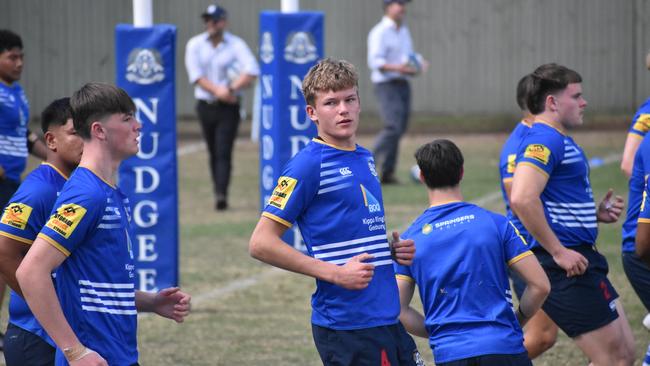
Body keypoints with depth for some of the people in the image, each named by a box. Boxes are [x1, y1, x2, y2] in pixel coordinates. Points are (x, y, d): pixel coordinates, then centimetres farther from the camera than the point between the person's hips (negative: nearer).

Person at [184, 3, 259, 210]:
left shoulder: (236, 44, -2)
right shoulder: (195, 45, 4)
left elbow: (252, 71, -16)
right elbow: (195, 75, -6)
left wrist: (231, 89, -23)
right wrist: (217, 90, -18)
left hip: (228, 107, -3)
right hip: (206, 105, 3)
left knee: (223, 152, -13)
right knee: (213, 153, 9)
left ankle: (222, 195, -23)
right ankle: (218, 193, 17)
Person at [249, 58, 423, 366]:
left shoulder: (365, 159, 15)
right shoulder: (309, 164, -10)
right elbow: (261, 243, -14)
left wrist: (393, 249, 8)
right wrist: (335, 273, -17)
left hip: (387, 318, 8)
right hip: (346, 326, -8)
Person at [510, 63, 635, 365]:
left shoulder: (562, 142, 19)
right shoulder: (543, 140, -15)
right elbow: (522, 199, -29)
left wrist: (596, 214, 12)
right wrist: (558, 252, -24)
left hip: (580, 259, 11)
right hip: (566, 269, -11)